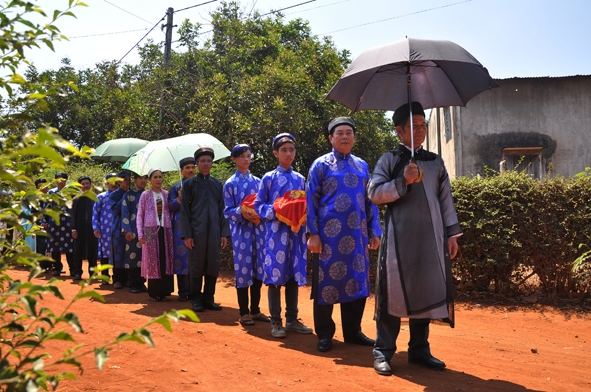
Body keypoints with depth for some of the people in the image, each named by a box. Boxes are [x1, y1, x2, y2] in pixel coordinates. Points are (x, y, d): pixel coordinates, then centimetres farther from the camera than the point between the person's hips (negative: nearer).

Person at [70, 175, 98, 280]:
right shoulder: (77, 198, 4)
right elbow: (73, 214, 1)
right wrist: (73, 228, -7)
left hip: (92, 228, 0)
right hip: (80, 228, 0)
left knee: (93, 251, 5)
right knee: (78, 251, 3)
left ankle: (92, 271, 15)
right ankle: (77, 272, 10)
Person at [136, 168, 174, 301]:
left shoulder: (166, 194, 9)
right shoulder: (145, 195, 3)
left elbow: (171, 211, 10)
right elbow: (140, 215, 2)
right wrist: (140, 234, -4)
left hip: (165, 230, 2)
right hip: (151, 231, -2)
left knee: (166, 261, 1)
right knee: (152, 262, 1)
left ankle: (163, 292, 10)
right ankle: (154, 293, 9)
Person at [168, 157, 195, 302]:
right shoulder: (176, 187, 6)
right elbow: (169, 207, 1)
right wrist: (179, 199, -15)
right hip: (181, 228, -2)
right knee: (182, 257, -1)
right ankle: (183, 292, 8)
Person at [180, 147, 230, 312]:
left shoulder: (217, 184, 11)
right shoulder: (189, 184, 3)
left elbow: (222, 210, 9)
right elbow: (184, 210, -1)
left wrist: (224, 233, 2)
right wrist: (186, 234, -8)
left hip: (214, 232, 3)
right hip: (196, 231, -3)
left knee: (213, 266, 5)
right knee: (196, 266, 4)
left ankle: (208, 298, 17)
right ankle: (196, 299, 15)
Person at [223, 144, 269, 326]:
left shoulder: (257, 181, 12)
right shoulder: (230, 184, 1)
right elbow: (228, 211, -2)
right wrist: (241, 212, -21)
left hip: (258, 229, 4)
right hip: (241, 231, -4)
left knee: (258, 269, 6)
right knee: (243, 268, -2)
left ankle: (255, 310, 18)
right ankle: (244, 312, 10)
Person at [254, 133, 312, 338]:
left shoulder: (300, 178, 12)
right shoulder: (269, 178, 1)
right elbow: (258, 205, 1)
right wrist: (275, 213, -15)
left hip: (296, 232, 4)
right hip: (276, 231, -4)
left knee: (294, 275, 8)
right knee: (275, 275, -1)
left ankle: (292, 319, 19)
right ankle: (276, 321, 9)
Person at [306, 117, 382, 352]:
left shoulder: (362, 166, 14)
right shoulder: (321, 165, 2)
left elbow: (370, 202, 15)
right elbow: (311, 200, -3)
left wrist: (375, 232, 7)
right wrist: (313, 234, -11)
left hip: (358, 236, 4)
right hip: (330, 235, -4)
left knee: (357, 282, 8)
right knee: (327, 281, 3)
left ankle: (353, 331, 22)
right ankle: (324, 334, 16)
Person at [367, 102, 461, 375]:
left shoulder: (435, 162, 14)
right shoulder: (389, 160, 3)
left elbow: (446, 200, 14)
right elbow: (374, 193, -7)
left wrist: (452, 233, 9)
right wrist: (403, 181, -18)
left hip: (430, 239, 4)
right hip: (398, 238, -4)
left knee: (426, 291, 7)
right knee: (394, 291, 0)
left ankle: (419, 350, 20)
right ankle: (383, 351, 9)